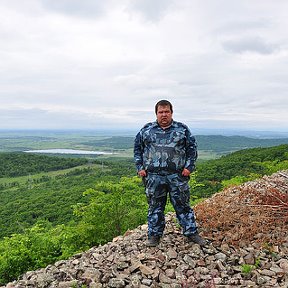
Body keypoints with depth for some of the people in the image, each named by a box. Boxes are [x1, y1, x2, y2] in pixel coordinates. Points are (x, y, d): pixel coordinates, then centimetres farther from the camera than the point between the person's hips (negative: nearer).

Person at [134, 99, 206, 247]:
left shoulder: (182, 129, 7)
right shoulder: (146, 130, 8)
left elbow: (192, 147, 9)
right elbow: (137, 148, 13)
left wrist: (189, 166, 0)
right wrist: (140, 167, 5)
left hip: (177, 175, 0)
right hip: (153, 176, 1)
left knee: (183, 205, 7)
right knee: (155, 207, 9)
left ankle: (191, 233, 20)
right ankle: (154, 235, 23)